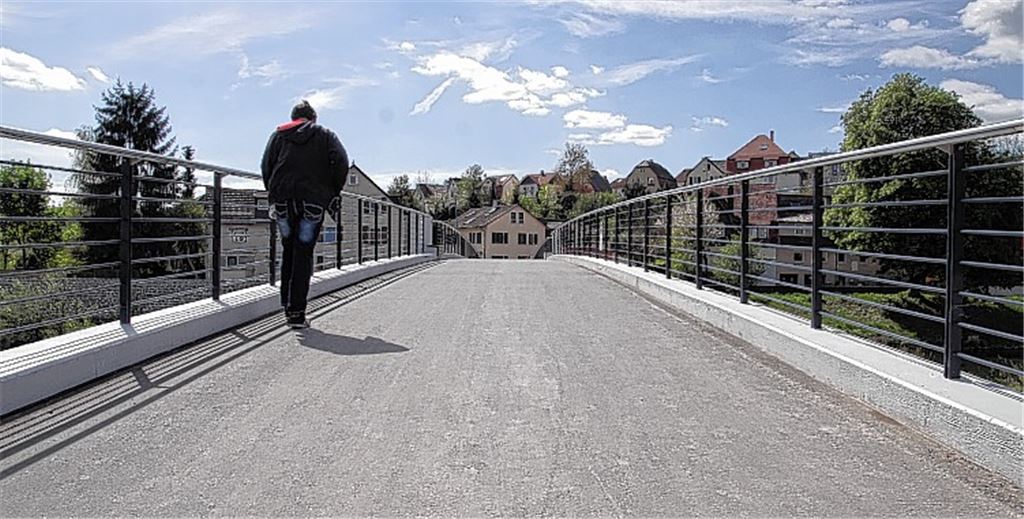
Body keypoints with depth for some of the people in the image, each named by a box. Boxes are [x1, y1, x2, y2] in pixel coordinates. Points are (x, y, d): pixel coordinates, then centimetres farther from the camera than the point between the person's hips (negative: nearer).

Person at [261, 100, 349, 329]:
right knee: (303, 255, -2)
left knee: (288, 252, 16)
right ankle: (296, 312, -5)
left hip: (283, 201, 2)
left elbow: (266, 166, 8)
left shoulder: (278, 134, 19)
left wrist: (273, 195, 14)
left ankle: (287, 304, 16)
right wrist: (333, 193, 4)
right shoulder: (325, 135, 13)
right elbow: (341, 162, -2)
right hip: (313, 202, -2)